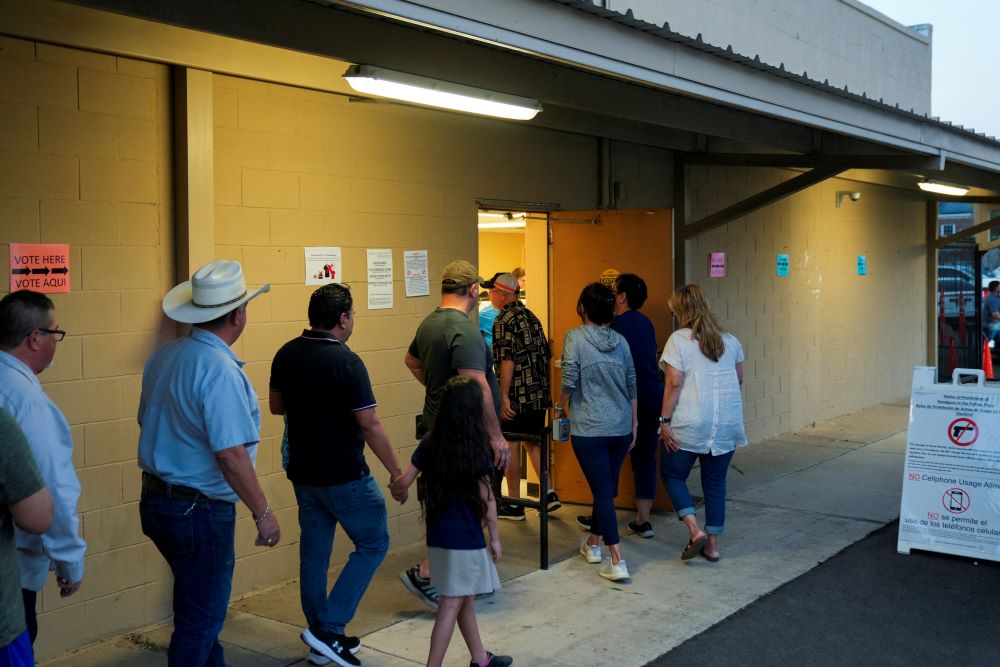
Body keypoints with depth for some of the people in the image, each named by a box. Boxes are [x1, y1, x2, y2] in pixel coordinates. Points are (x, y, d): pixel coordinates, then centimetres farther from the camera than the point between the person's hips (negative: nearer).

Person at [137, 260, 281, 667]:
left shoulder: (163, 357, 3)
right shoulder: (220, 369, -23)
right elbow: (230, 454, -27)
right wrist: (263, 513, -18)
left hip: (156, 500, 9)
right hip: (200, 510, -9)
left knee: (197, 607, 26)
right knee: (201, 620, 7)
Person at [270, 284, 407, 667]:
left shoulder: (286, 355, 1)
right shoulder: (346, 362, -20)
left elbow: (276, 406, 14)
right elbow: (370, 425, -19)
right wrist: (396, 472, -11)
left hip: (303, 472, 7)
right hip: (343, 475, -7)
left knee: (315, 551, 14)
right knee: (373, 544, 8)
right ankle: (328, 628, 2)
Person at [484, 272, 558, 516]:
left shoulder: (504, 320, -12)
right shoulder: (531, 317, 13)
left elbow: (507, 361, -20)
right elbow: (546, 354, 16)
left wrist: (504, 396, -19)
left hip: (517, 396, -8)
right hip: (539, 394, 8)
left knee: (511, 446, 3)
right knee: (533, 442, 18)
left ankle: (514, 504, 10)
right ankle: (549, 494, 15)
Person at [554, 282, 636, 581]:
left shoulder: (575, 337, -8)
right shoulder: (620, 340, 6)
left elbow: (569, 380, -16)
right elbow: (632, 387, 10)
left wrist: (559, 407, 2)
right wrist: (634, 424, 20)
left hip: (589, 430, -5)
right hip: (621, 428, 5)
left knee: (603, 491, -2)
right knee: (607, 487, 18)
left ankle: (617, 562, -5)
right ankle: (593, 543, 37)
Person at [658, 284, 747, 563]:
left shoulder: (679, 339, -7)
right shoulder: (729, 340, 10)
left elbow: (674, 383, -14)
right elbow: (739, 379, 18)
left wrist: (665, 419, -10)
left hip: (690, 424, -5)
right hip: (727, 424, 5)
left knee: (673, 475, 11)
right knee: (716, 482, 13)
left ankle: (695, 529, -5)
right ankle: (712, 545, 15)